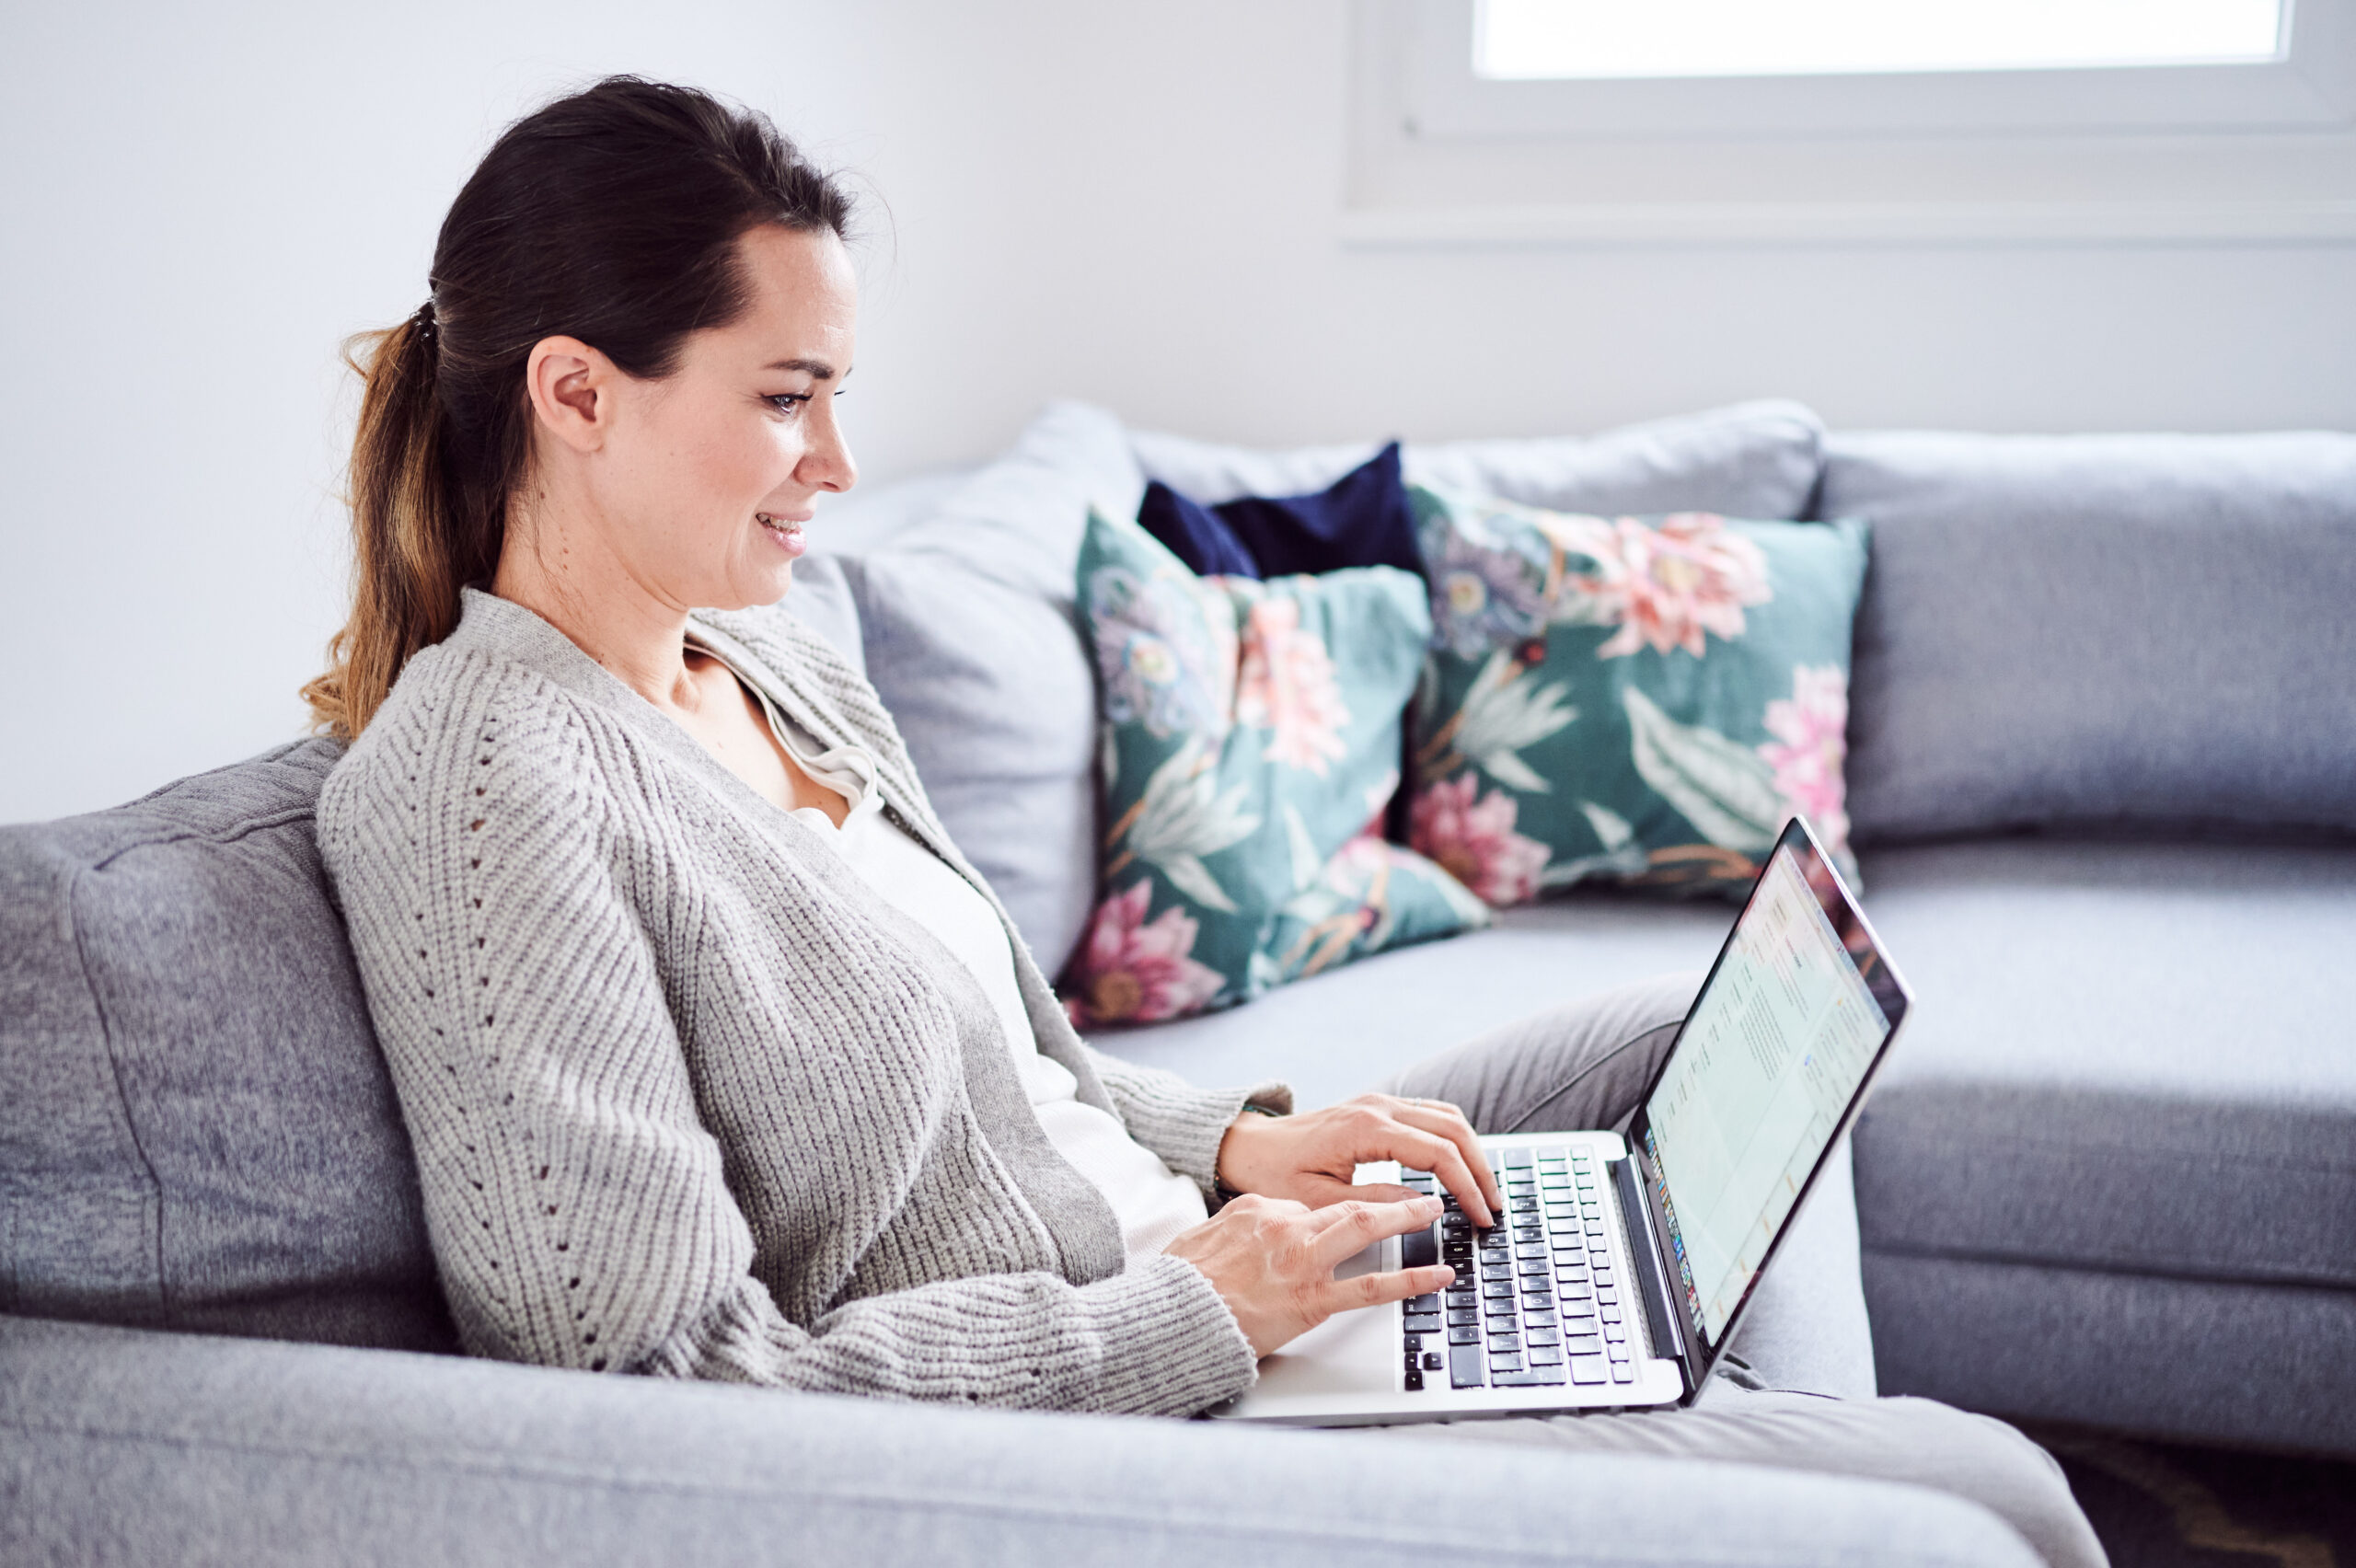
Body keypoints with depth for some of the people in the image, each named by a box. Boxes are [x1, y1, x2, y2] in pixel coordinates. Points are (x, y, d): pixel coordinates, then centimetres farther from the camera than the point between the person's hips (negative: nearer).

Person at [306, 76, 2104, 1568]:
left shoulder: (792, 676, 8)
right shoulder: (479, 792, -20)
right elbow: (682, 1385, -24)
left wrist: (1234, 1139, 1)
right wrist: (1188, 1310, -18)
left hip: (1180, 1268, 10)